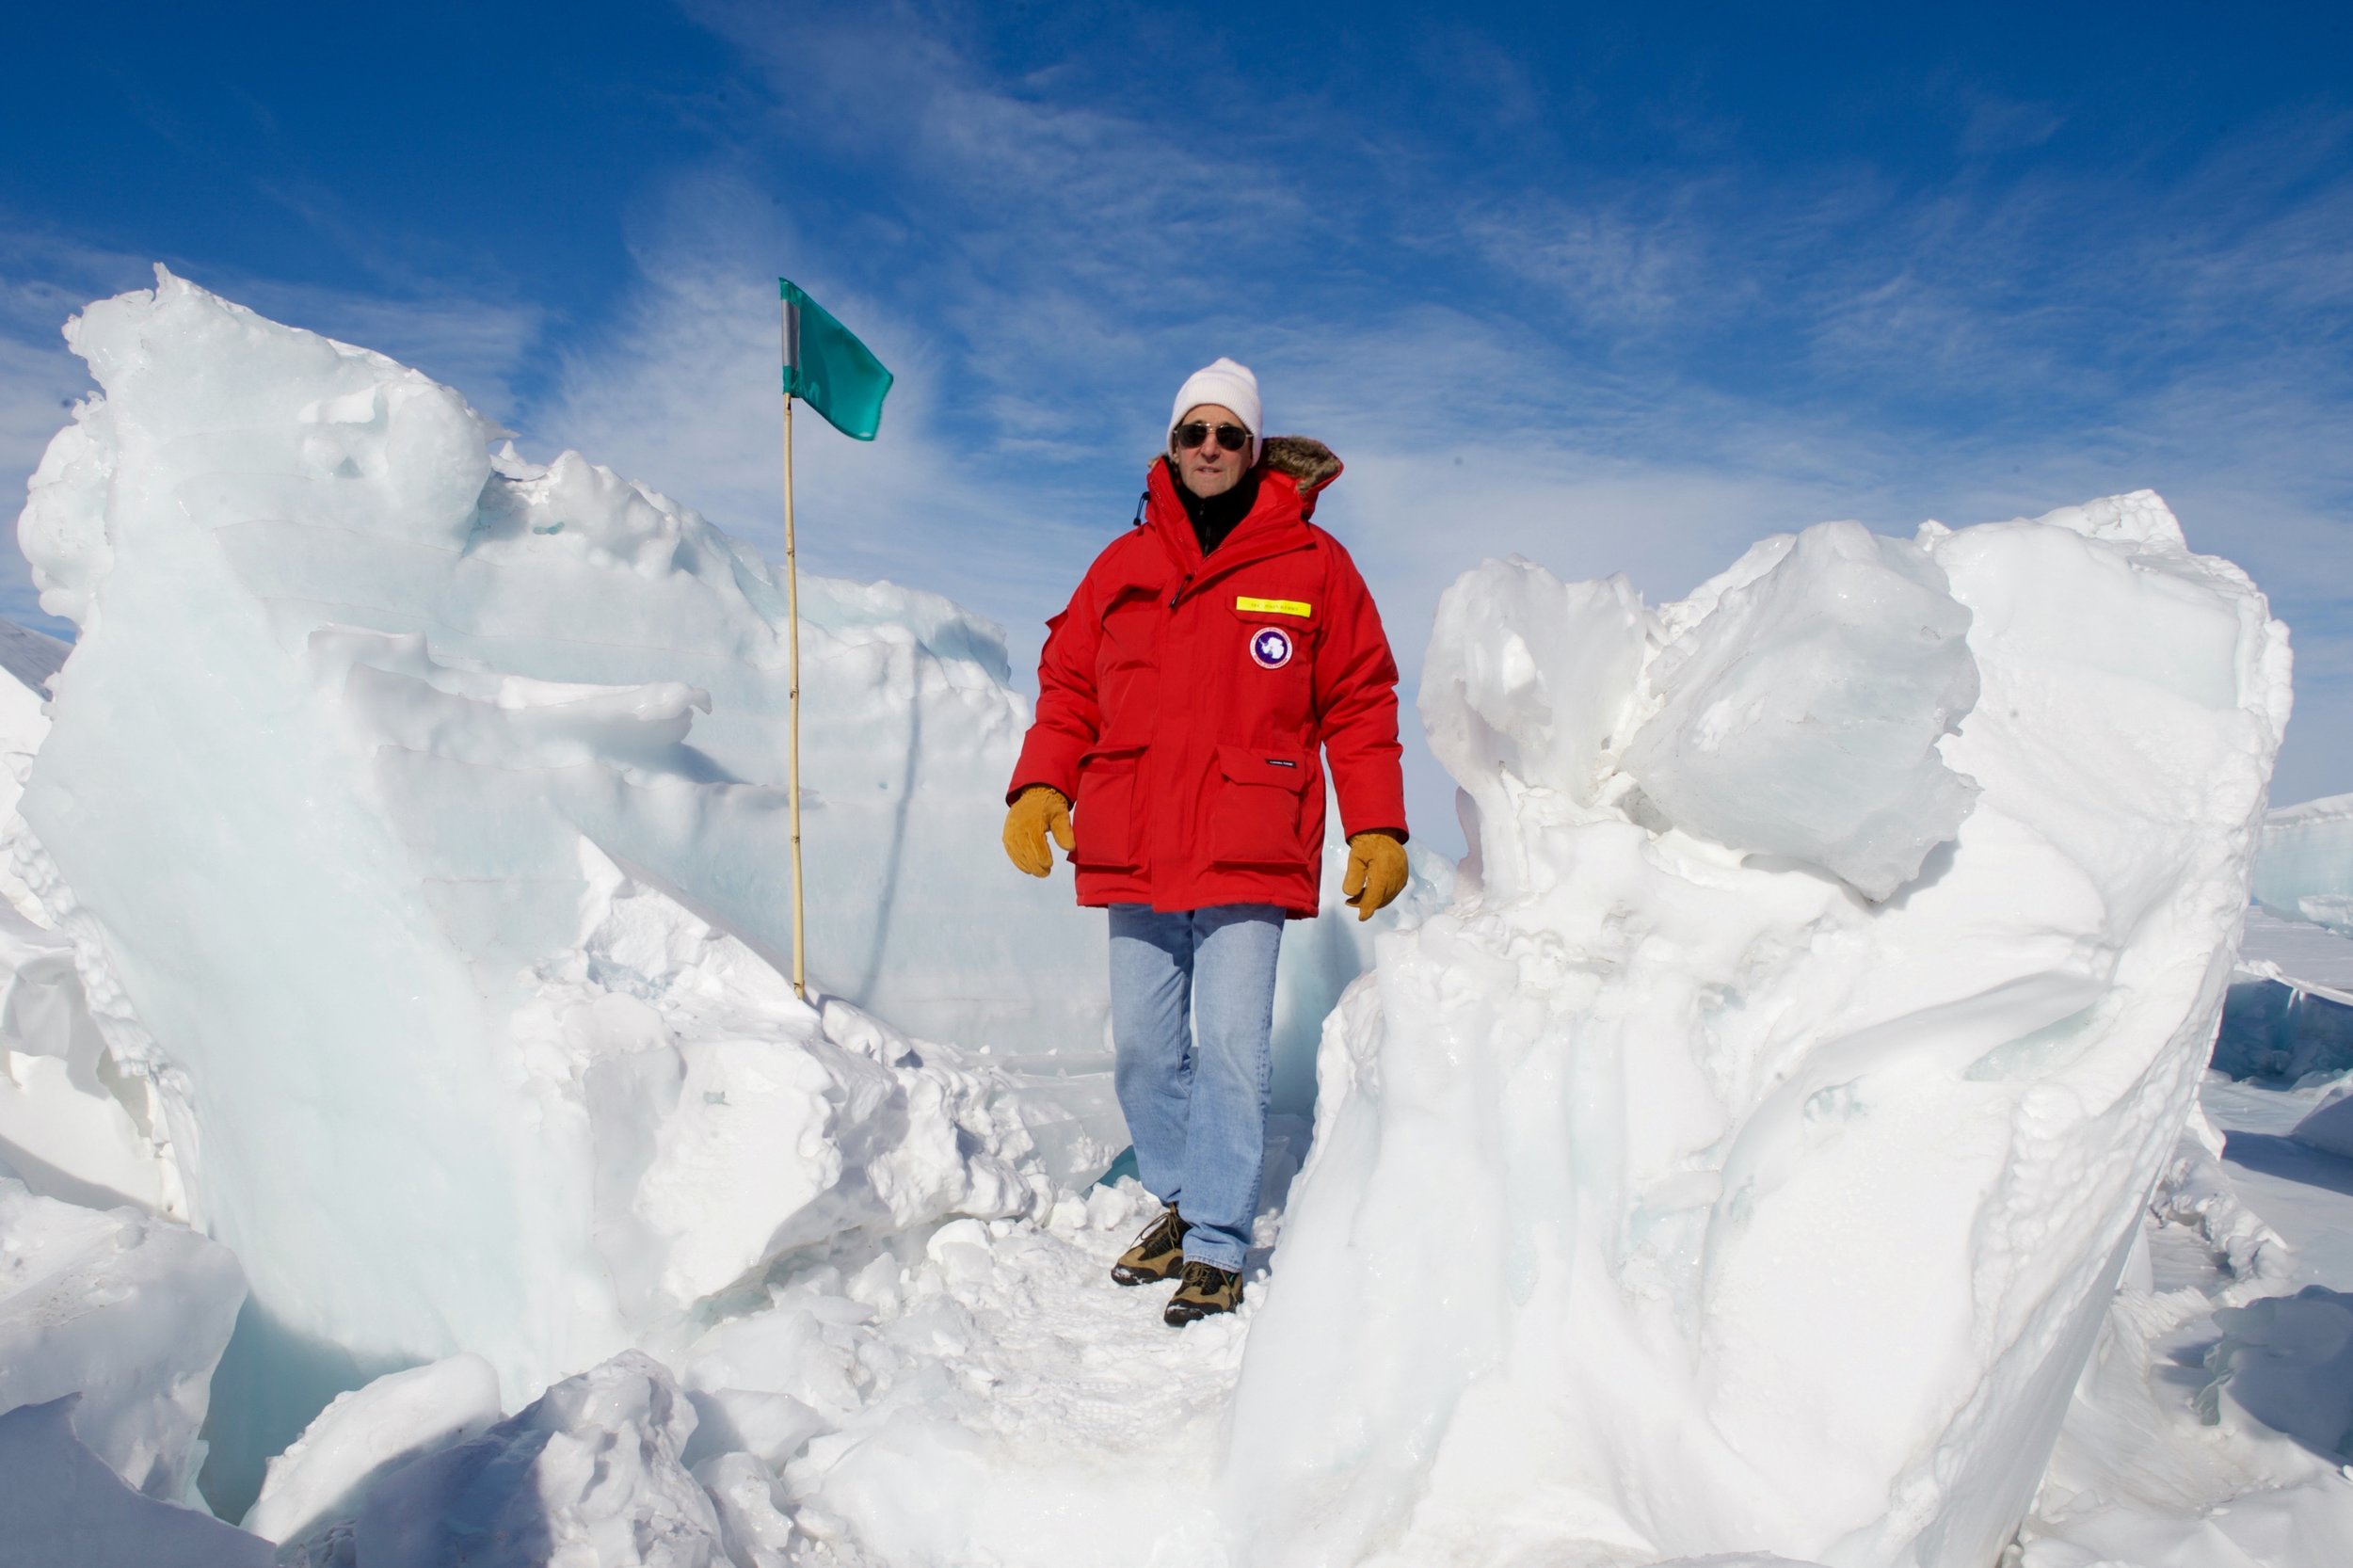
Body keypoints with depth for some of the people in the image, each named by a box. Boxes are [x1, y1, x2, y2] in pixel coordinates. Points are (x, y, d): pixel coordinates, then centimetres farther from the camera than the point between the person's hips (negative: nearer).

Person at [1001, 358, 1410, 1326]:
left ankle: (1217, 1246, 8)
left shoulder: (1311, 563, 4)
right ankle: (1179, 1202, 29)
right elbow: (1069, 681, 14)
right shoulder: (1124, 565, 12)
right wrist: (1039, 786, 0)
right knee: (1144, 1047, 10)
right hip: (1134, 850, 4)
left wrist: (1378, 828, -1)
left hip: (1249, 852, -3)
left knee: (1230, 1047, -5)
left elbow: (1359, 702, 5)